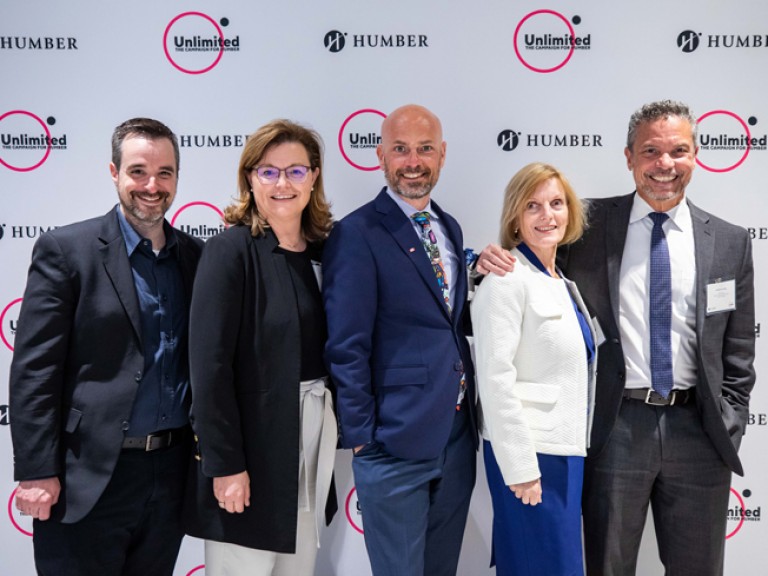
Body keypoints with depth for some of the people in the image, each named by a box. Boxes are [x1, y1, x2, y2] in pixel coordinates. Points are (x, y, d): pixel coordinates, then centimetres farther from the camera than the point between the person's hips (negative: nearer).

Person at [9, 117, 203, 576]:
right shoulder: (66, 250, -6)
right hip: (89, 477, -4)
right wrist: (37, 471, -12)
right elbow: (34, 370, -9)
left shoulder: (195, 256, 7)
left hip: (172, 472, 4)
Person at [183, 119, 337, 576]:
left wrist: (342, 427, 6)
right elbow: (210, 363, -16)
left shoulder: (323, 249, 5)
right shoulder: (231, 250, -12)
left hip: (313, 436, 6)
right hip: (253, 443, -6)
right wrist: (225, 464, -18)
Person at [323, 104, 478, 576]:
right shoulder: (357, 235, -12)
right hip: (396, 442, -7)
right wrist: (361, 437, -13)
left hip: (457, 438, 7)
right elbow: (347, 349, -14)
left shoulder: (450, 228, 11)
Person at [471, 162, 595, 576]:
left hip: (566, 448, 8)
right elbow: (495, 377, -19)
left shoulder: (562, 281, 12)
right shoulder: (507, 279, -13)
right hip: (530, 453, -8)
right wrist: (521, 466, -20)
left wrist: (578, 449, 14)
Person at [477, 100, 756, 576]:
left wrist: (729, 430, 2)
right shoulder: (591, 224, -1)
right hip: (616, 426, -2)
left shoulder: (730, 242, 5)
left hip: (698, 429, 2)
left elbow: (739, 353, 8)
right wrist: (492, 264, -15)